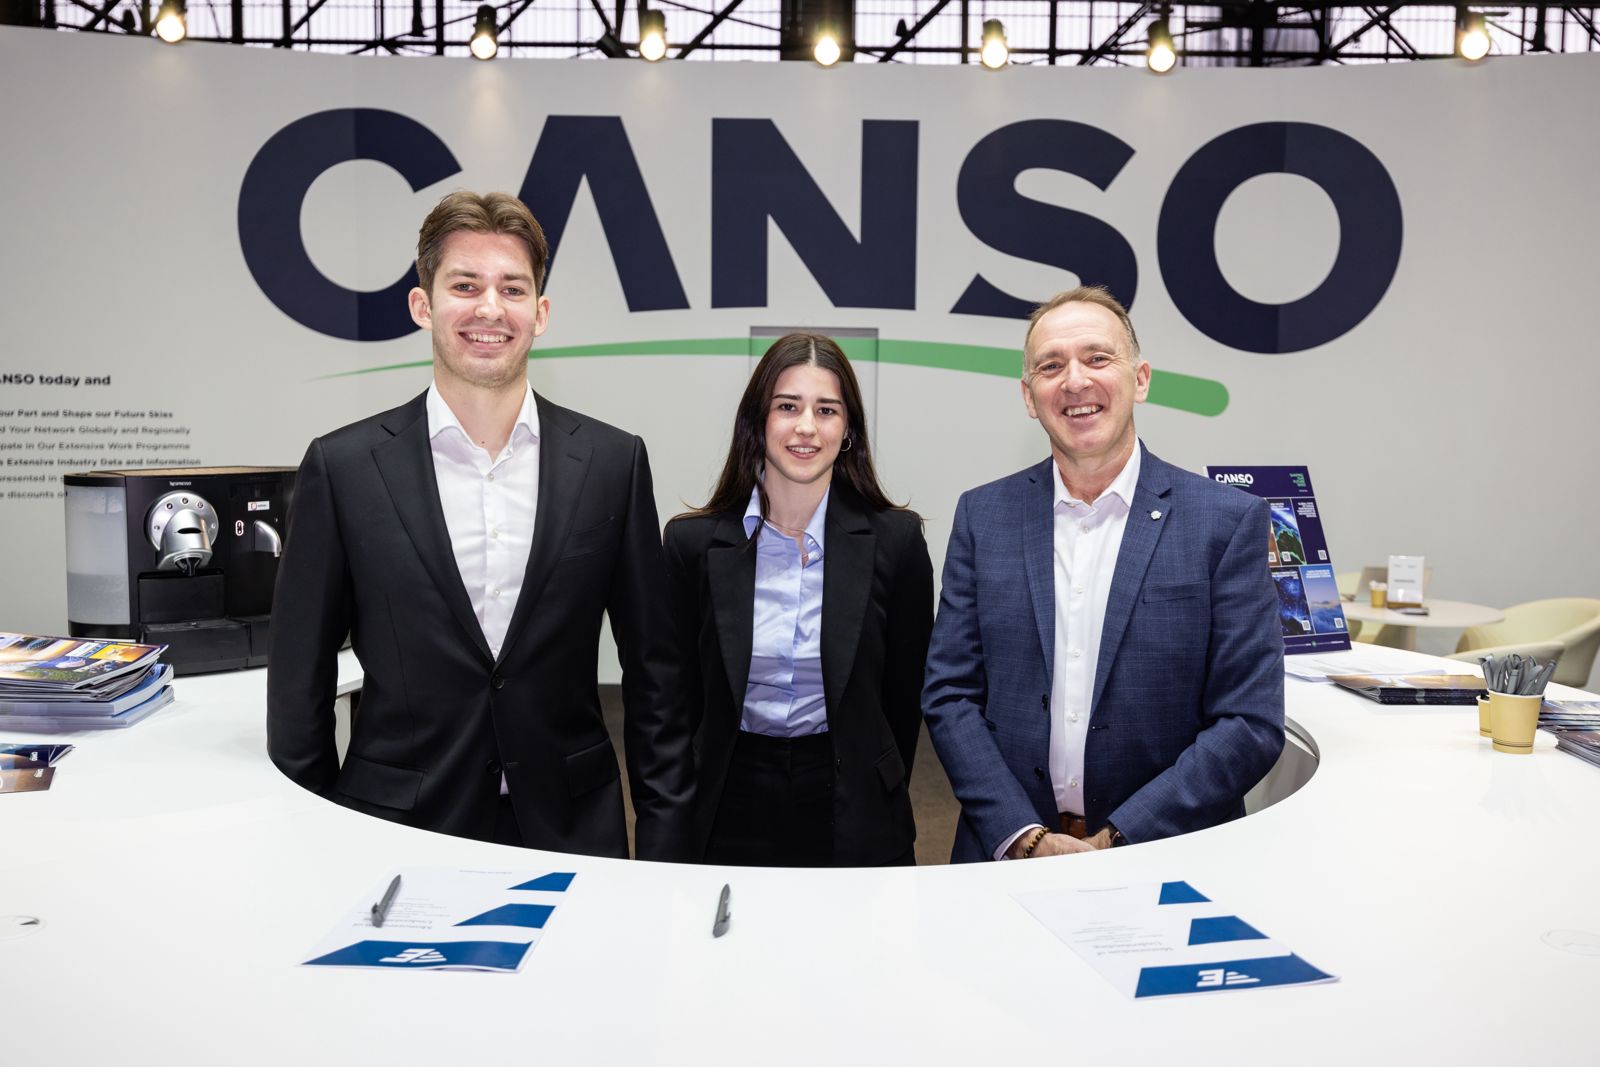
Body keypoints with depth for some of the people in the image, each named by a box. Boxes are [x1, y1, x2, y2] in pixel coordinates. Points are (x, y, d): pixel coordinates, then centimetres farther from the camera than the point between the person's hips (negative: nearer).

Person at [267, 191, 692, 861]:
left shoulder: (613, 462, -2)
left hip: (571, 830, 1)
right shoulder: (343, 468, -5)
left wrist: (665, 841, 1)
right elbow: (299, 682, 1)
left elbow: (651, 668, 2)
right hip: (397, 831, 0)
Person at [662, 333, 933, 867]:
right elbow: (683, 695, 3)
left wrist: (876, 799, 8)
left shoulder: (896, 539, -8)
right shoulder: (693, 542, -5)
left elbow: (904, 692, 1)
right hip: (734, 811, 1)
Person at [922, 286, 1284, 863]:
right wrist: (1024, 837, -7)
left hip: (1169, 862, -1)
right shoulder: (982, 516, 5)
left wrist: (1116, 842, -11)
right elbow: (949, 694, 4)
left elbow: (1251, 723, -4)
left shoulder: (1228, 522, -2)